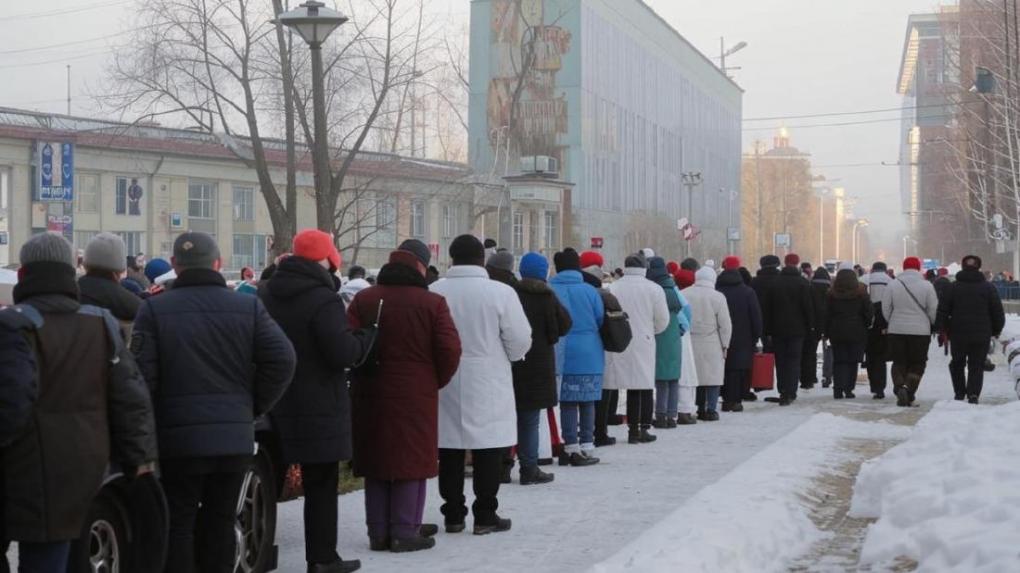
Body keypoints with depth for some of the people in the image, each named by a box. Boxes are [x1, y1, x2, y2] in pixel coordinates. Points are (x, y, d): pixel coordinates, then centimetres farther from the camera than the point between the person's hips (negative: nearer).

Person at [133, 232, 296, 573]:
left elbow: (142, 375, -11)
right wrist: (254, 407, 5)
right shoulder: (249, 308, 1)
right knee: (220, 523, 12)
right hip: (235, 438, 2)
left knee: (178, 524, 6)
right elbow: (282, 360, -6)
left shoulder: (154, 309, -5)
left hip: (178, 438, -2)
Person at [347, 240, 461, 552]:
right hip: (416, 395, -4)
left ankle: (378, 532, 16)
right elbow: (450, 350, -10)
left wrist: (363, 375, 9)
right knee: (412, 459, 5)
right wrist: (435, 382, 6)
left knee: (376, 459, 12)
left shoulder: (364, 300, 2)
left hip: (371, 395, 4)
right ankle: (405, 532, 5)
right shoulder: (432, 303, -7)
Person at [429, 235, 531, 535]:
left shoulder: (434, 292, -7)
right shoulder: (501, 292, -12)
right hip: (488, 386, -2)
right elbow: (520, 341, -8)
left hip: (446, 384, 2)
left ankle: (453, 515, 17)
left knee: (450, 451, 11)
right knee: (488, 450, 6)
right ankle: (485, 516, 9)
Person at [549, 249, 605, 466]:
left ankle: (570, 447, 6)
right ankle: (586, 447, 6)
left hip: (562, 356, 1)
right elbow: (601, 320, 3)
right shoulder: (589, 291, -6)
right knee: (587, 401, 7)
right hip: (589, 355, -1)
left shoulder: (550, 290, -6)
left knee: (567, 401, 7)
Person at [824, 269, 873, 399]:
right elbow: (869, 312, -4)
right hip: (857, 333, -1)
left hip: (837, 332, 1)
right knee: (853, 361, 6)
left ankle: (838, 388, -6)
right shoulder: (861, 292, -3)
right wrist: (867, 325, 13)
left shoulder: (832, 293, -1)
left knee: (839, 361, 7)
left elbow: (827, 314, 1)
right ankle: (848, 389, 2)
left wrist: (826, 332, 8)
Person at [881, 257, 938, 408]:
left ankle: (899, 386, -11)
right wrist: (934, 326, 16)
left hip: (896, 331, 1)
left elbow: (886, 309, 2)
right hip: (921, 331, -1)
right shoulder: (926, 286, -5)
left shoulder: (892, 284, -2)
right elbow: (933, 310, -2)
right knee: (917, 364, 7)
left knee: (899, 362, 11)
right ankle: (909, 390, -10)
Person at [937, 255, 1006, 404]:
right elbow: (998, 312, 2)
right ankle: (973, 394, -11)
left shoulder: (953, 287, 0)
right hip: (982, 335, 0)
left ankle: (959, 393, 13)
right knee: (977, 366, 3)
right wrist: (997, 330, 14)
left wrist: (943, 329, 8)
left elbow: (942, 310, 0)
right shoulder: (988, 288, 0)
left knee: (957, 364, 17)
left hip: (958, 335, 0)